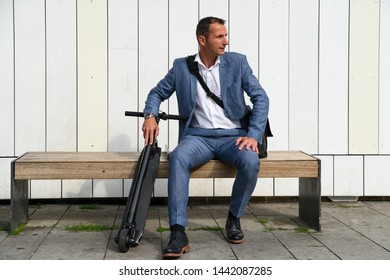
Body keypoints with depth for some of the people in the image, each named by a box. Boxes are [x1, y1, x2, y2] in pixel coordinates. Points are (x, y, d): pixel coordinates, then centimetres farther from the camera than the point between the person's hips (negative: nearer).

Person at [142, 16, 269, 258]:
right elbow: (157, 92, 18)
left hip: (232, 136, 0)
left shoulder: (237, 62, 5)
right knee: (178, 158, -34)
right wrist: (151, 115, -4)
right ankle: (178, 234, -34)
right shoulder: (181, 66, 7)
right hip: (198, 136, 0)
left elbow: (261, 98, 2)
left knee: (251, 163, -32)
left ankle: (234, 218, -3)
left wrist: (254, 136, -11)